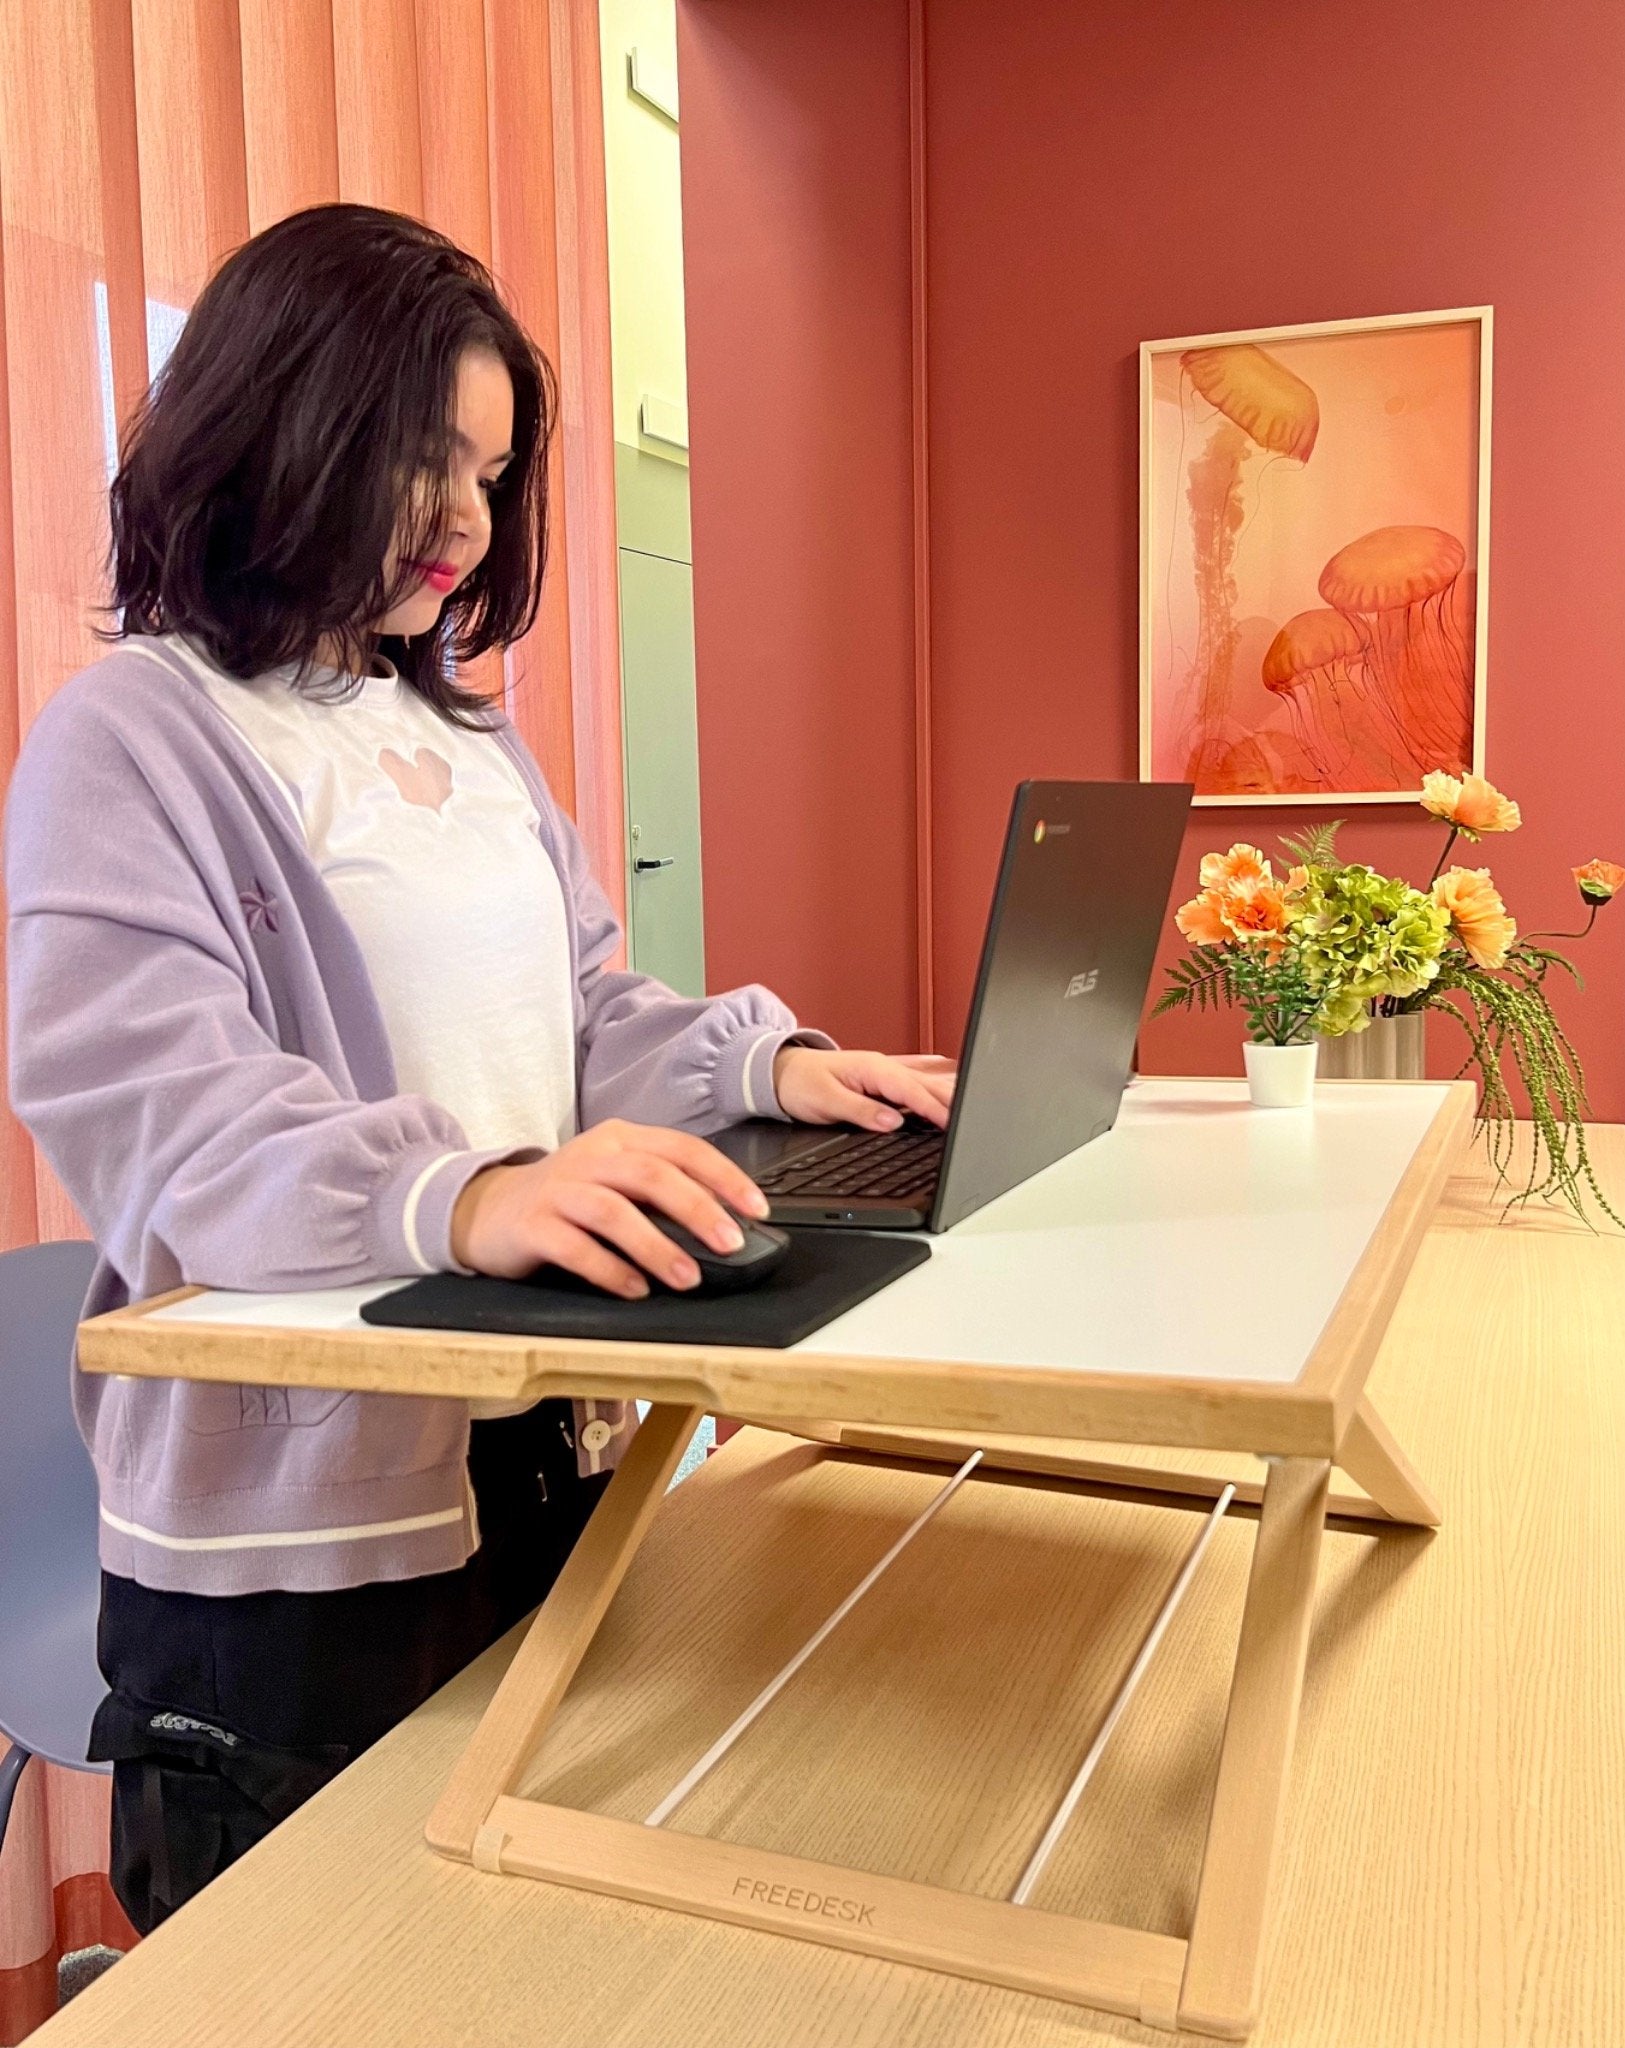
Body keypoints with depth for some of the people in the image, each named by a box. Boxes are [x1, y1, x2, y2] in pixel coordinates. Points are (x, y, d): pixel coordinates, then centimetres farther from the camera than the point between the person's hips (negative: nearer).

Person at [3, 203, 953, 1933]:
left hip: (547, 1456, 7)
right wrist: (461, 1195, -40)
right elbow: (155, 1108, -24)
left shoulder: (461, 730, 13)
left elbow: (580, 1010, 16)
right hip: (296, 1524, -6)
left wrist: (773, 1065, -1)